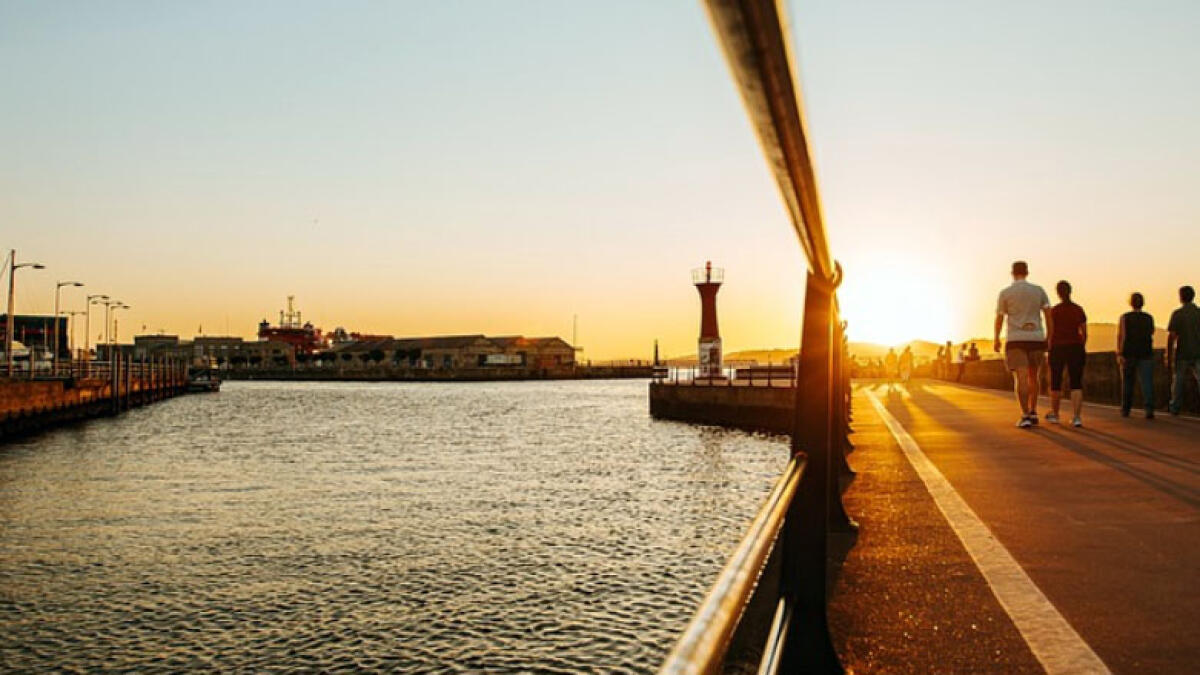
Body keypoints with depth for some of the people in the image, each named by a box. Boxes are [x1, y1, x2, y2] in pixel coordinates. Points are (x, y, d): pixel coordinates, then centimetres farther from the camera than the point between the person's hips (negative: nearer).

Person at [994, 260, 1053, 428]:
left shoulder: (1005, 293, -2)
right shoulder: (1039, 290, 5)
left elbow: (999, 319, 4)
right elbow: (1048, 314, 0)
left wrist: (996, 339, 17)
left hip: (1016, 341, -3)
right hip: (1036, 339, 3)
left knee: (1021, 379, -8)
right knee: (1033, 377, 18)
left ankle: (1025, 416, -19)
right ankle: (1033, 414, 21)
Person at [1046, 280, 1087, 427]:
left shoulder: (1054, 310, -6)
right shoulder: (1079, 310, 3)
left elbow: (1051, 333, -9)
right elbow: (1084, 333, 6)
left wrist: (1050, 350, -3)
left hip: (1058, 349, -2)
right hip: (1075, 349, 2)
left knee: (1055, 383, 15)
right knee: (1076, 385, 1)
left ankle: (1054, 414, 28)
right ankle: (1077, 417, -14)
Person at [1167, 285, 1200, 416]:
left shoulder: (1177, 314, -7)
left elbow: (1171, 337, -10)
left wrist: (1168, 358, -6)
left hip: (1182, 354, -1)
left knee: (1178, 381, 15)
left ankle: (1175, 407, 28)